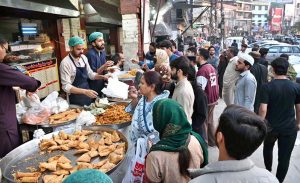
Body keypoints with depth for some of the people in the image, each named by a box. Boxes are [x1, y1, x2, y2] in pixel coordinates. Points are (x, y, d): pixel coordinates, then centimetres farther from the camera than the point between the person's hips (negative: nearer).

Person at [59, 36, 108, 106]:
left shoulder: (84, 58, 1)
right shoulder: (65, 63, -19)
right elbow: (66, 86, -23)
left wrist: (102, 77, -4)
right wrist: (84, 91, -33)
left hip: (88, 97, 6)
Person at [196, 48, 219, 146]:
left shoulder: (202, 70, -22)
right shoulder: (211, 67, 5)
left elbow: (199, 89, -25)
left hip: (206, 100, -8)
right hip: (213, 99, 8)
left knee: (202, 121, 7)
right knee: (209, 120, 21)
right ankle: (212, 141, 33)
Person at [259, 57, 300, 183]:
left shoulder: (267, 87, -15)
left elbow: (263, 109, -19)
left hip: (271, 126, 0)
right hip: (289, 128, 1)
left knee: (267, 148, 26)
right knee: (284, 157, 10)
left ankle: (268, 172, 45)